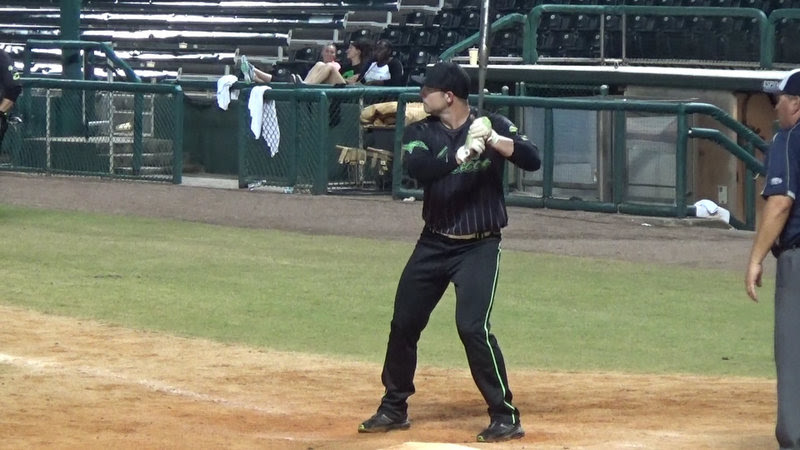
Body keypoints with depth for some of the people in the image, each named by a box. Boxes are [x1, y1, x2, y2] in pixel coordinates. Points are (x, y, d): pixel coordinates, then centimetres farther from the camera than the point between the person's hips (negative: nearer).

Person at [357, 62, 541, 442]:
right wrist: (463, 152, -34)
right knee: (404, 323, 9)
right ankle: (394, 408, 27)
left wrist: (494, 140, -33)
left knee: (472, 326, -18)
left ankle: (505, 415, -9)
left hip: (479, 246, -4)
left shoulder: (493, 125, -5)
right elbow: (417, 168, -21)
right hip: (433, 244, 4)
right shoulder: (421, 132, -1)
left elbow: (532, 161, -18)